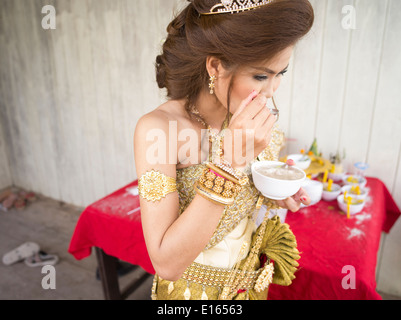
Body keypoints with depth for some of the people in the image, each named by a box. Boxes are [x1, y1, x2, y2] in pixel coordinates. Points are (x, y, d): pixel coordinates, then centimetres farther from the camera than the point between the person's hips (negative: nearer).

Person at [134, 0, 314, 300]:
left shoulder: (254, 122, -10)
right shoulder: (157, 128, -28)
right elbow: (166, 263, -32)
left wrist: (273, 194, -14)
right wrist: (230, 163, -38)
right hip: (192, 288, -4)